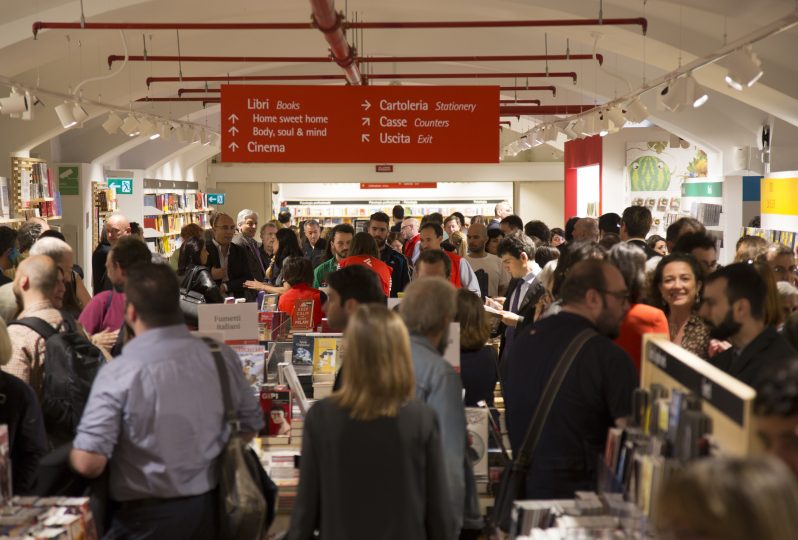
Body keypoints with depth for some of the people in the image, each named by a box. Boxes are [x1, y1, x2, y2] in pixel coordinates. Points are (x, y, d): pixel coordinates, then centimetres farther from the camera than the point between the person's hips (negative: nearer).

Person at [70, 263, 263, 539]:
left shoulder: (117, 373, -19)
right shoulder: (221, 356, -7)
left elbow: (88, 463, -21)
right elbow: (250, 426, 6)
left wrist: (72, 453, 2)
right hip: (211, 509, 4)